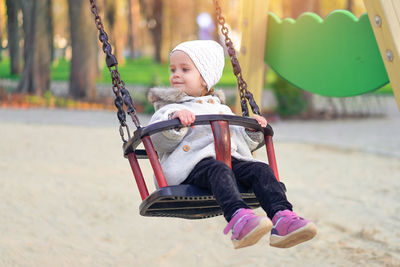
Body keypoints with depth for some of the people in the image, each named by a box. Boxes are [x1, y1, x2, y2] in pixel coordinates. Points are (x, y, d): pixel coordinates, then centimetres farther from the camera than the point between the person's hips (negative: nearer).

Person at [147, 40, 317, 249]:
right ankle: (239, 218, -62)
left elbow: (241, 141, 33)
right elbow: (159, 142, -1)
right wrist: (174, 118, -18)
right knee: (218, 170, -37)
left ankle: (282, 218, -43)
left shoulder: (222, 109, 34)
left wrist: (252, 131, 13)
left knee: (260, 169, -23)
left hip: (231, 159, 5)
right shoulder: (169, 109, 18)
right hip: (192, 163, -5)